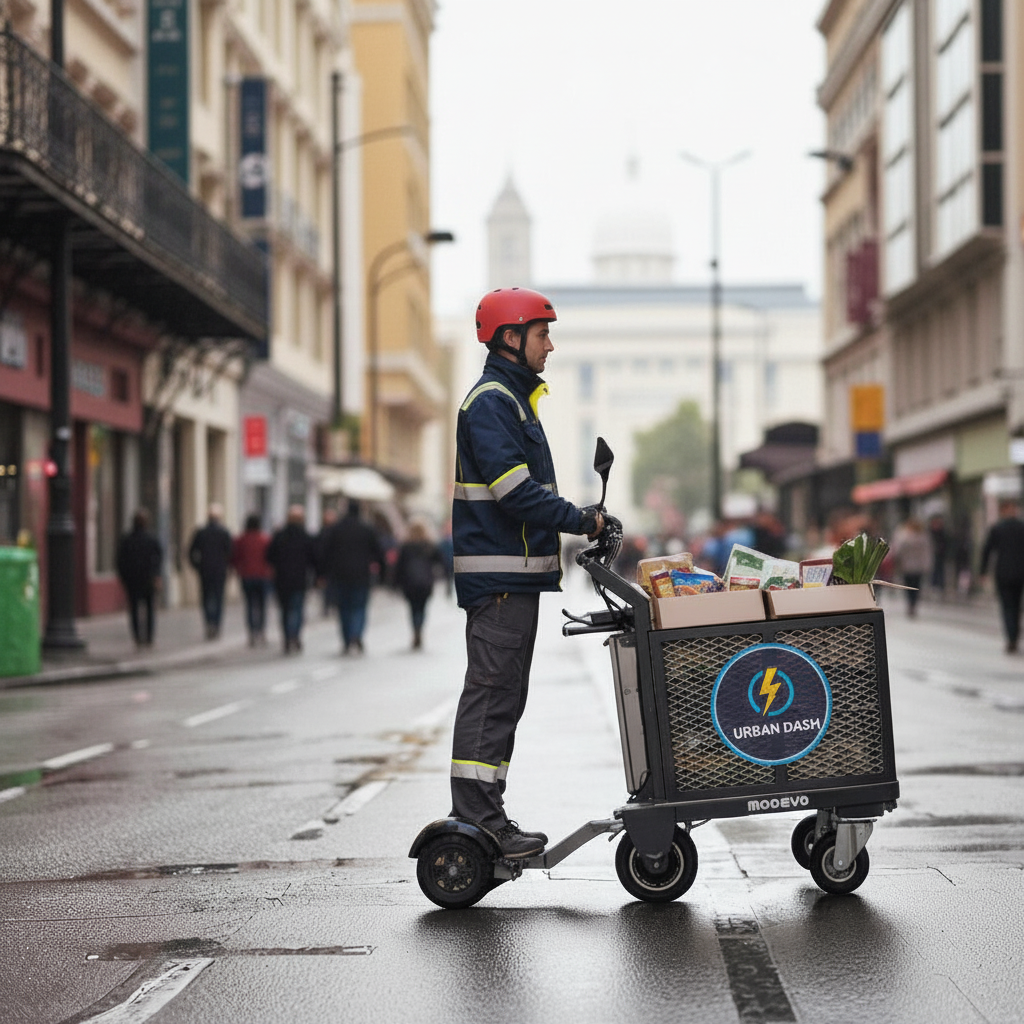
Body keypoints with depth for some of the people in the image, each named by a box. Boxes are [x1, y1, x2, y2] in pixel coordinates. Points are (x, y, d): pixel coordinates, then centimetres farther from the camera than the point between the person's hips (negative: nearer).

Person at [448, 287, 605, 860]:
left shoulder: (513, 398, 21)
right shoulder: (491, 401, -12)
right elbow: (513, 488, -21)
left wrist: (580, 522, 13)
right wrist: (581, 521, -16)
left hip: (515, 571, 11)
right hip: (499, 571, -11)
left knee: (505, 695, 11)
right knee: (492, 690, -9)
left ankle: (486, 818, 15)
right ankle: (475, 819, -7)